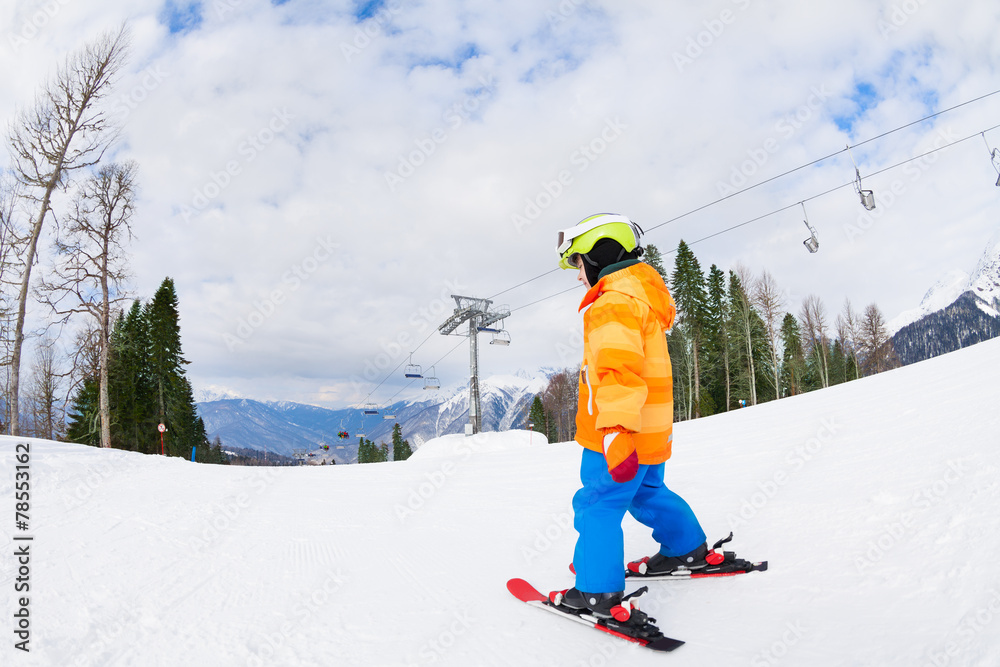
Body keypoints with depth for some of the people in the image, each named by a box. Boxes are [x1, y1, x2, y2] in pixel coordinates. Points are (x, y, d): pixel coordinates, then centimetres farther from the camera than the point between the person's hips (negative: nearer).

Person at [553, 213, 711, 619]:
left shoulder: (615, 303, -18)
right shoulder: (641, 295, 18)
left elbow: (621, 368, -32)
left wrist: (617, 429, -40)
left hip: (622, 435, -10)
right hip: (650, 432, 10)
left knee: (596, 506, -1)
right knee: (647, 493, 26)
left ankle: (598, 591, 6)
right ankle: (688, 548, 42)